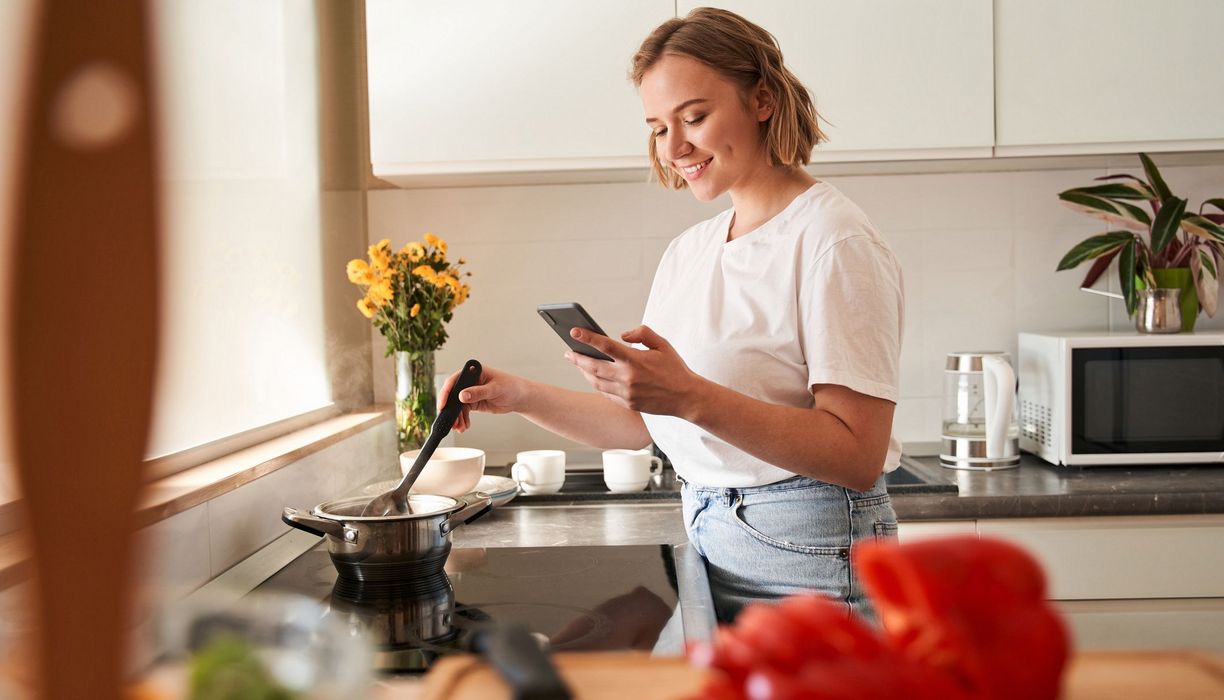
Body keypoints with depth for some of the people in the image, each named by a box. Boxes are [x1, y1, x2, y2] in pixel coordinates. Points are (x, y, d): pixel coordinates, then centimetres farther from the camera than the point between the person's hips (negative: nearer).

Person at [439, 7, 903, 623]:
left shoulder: (833, 239, -14)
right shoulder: (687, 252, 10)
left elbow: (859, 455, -22)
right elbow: (640, 422, 12)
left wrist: (692, 397, -31)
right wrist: (521, 396, -1)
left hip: (811, 558, -7)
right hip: (709, 544, 7)